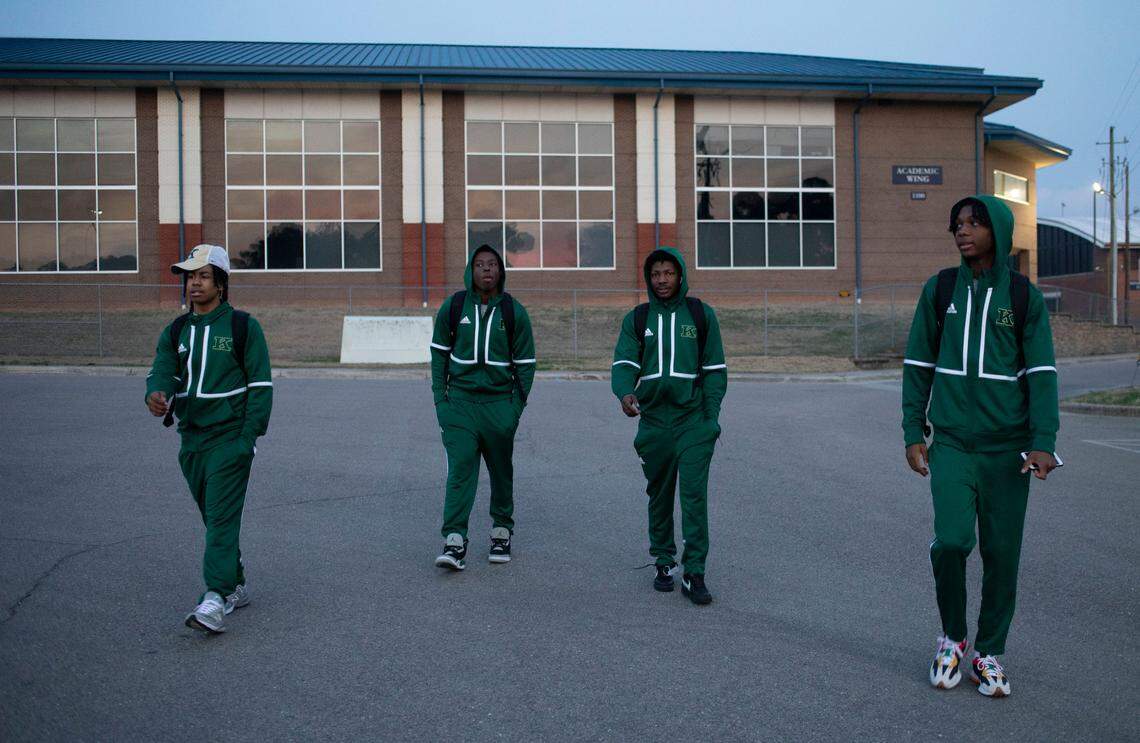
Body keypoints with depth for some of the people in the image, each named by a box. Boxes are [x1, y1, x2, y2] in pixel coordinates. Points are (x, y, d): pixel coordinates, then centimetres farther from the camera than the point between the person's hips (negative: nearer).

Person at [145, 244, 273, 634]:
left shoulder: (243, 326, -3)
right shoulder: (176, 332, 13)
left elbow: (261, 385, -5)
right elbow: (162, 370, 0)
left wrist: (249, 437, -11)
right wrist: (157, 394, -25)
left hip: (230, 438, -6)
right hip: (191, 440, 6)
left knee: (222, 518, -13)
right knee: (213, 518, 14)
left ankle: (215, 599, -17)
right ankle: (236, 587, 27)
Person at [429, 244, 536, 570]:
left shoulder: (514, 312, 1)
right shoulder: (453, 307, 2)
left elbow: (525, 363, 4)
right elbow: (439, 353, 10)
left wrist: (516, 406, -3)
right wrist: (440, 399, 3)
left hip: (499, 403, 0)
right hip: (459, 401, 0)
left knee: (501, 470, 11)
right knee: (460, 467, -11)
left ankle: (501, 531, 28)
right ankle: (454, 541, -11)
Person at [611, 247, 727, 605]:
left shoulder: (702, 315, 5)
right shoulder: (637, 320, 8)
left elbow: (715, 370, 5)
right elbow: (624, 364, -2)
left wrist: (711, 415, -4)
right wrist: (625, 393, -24)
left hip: (693, 420, -2)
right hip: (653, 421, 2)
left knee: (695, 495, -9)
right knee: (659, 496, 12)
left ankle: (694, 573, -4)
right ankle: (663, 563, 27)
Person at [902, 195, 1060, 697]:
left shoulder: (1024, 297, 3)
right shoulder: (940, 290, 5)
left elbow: (1040, 373, 0)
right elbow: (917, 366, 8)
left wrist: (1043, 443, -11)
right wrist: (913, 435, 3)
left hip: (1007, 448, 0)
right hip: (951, 444, 0)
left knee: (1001, 553, 3)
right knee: (951, 541, -13)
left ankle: (988, 653, 21)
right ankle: (952, 636, 12)